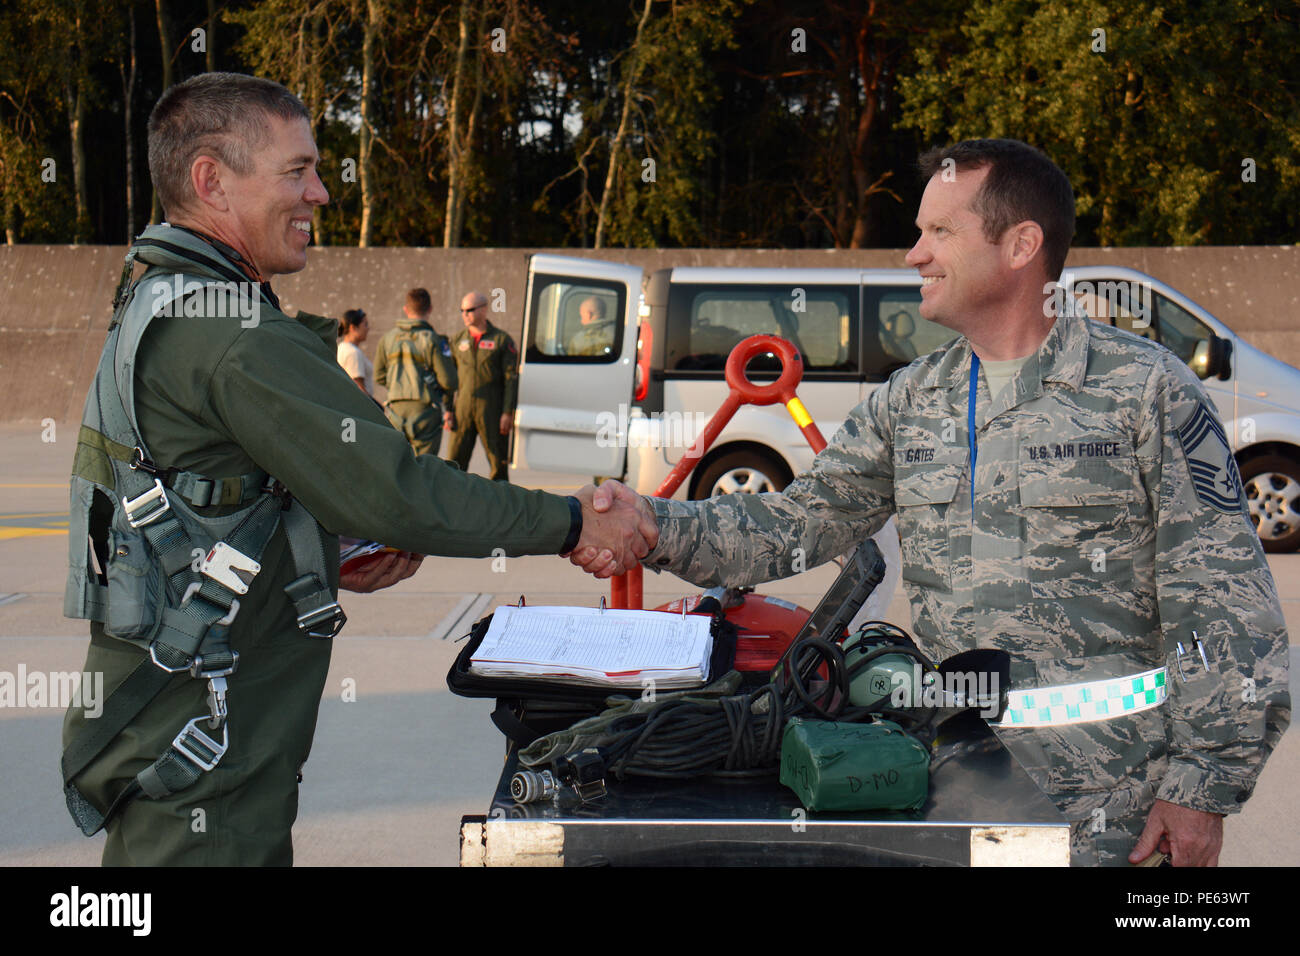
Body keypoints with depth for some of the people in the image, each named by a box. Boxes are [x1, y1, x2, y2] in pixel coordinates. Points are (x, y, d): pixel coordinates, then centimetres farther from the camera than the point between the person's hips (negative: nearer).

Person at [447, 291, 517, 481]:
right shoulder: (458, 340, 12)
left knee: (498, 463, 2)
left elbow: (511, 378, -3)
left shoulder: (502, 340, 1)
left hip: (491, 411, -3)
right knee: (455, 461, -1)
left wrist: (508, 412, -11)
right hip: (462, 410, 3)